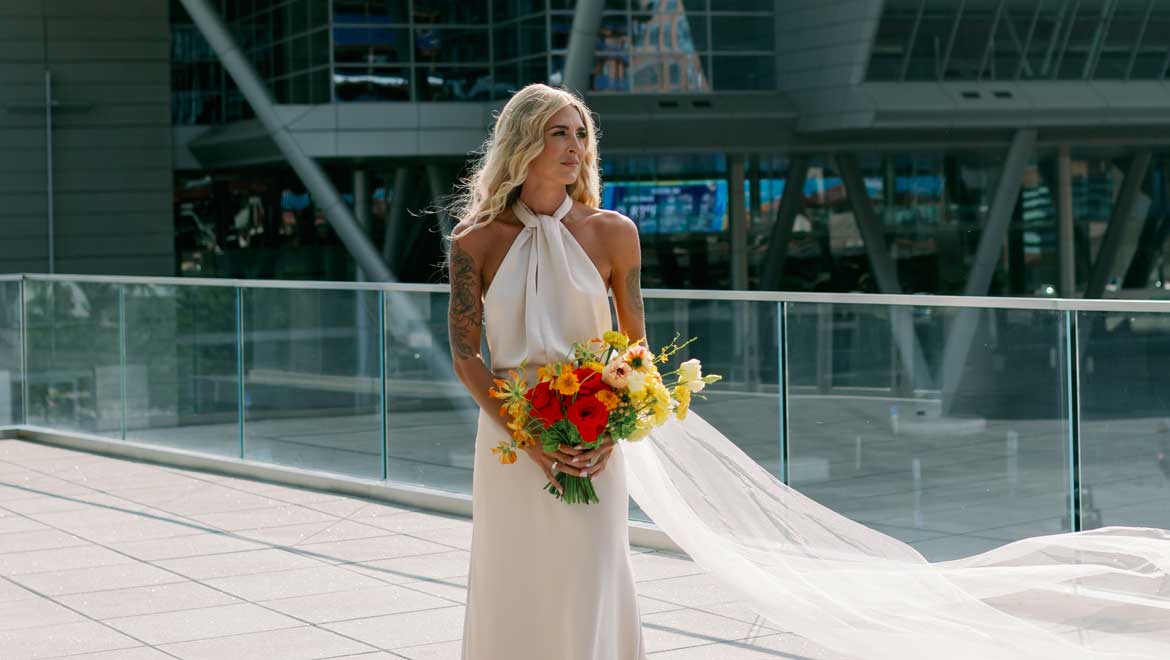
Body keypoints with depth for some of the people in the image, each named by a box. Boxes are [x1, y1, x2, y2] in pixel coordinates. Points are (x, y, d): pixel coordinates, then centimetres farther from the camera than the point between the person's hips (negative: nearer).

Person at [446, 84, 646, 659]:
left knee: (590, 589, 2)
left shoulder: (612, 233, 0)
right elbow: (465, 356, -2)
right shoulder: (476, 242, -2)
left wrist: (613, 430, -8)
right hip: (508, 434, 0)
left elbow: (635, 345, 7)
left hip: (593, 441, 0)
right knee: (512, 589, 6)